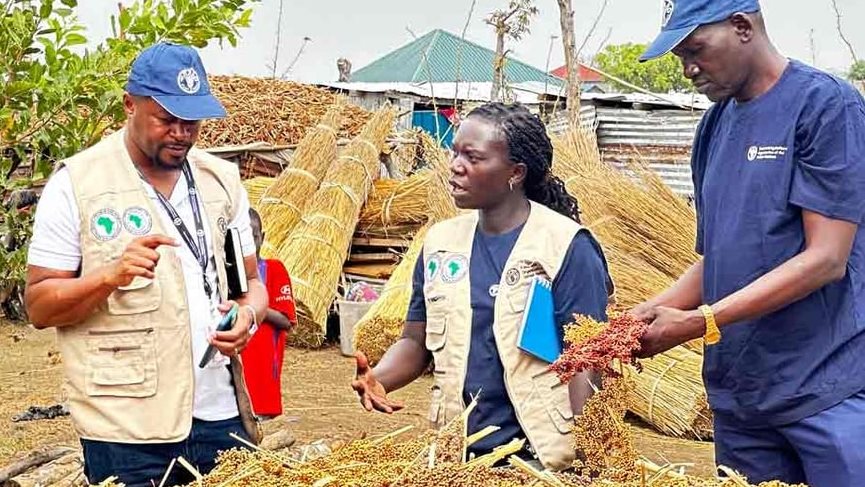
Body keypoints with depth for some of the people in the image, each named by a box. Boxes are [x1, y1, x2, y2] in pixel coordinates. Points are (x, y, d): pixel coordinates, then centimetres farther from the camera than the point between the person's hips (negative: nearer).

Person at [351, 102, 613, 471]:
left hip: (541, 459, -5)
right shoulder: (440, 242, 6)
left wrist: (582, 460, -19)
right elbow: (416, 340, 11)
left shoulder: (567, 247, -10)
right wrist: (378, 379, -8)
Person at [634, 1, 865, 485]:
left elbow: (826, 259, -15)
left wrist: (699, 322, -19)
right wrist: (647, 314, -3)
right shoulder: (715, 127, 11)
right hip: (740, 395, 6)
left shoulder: (825, 104, -9)